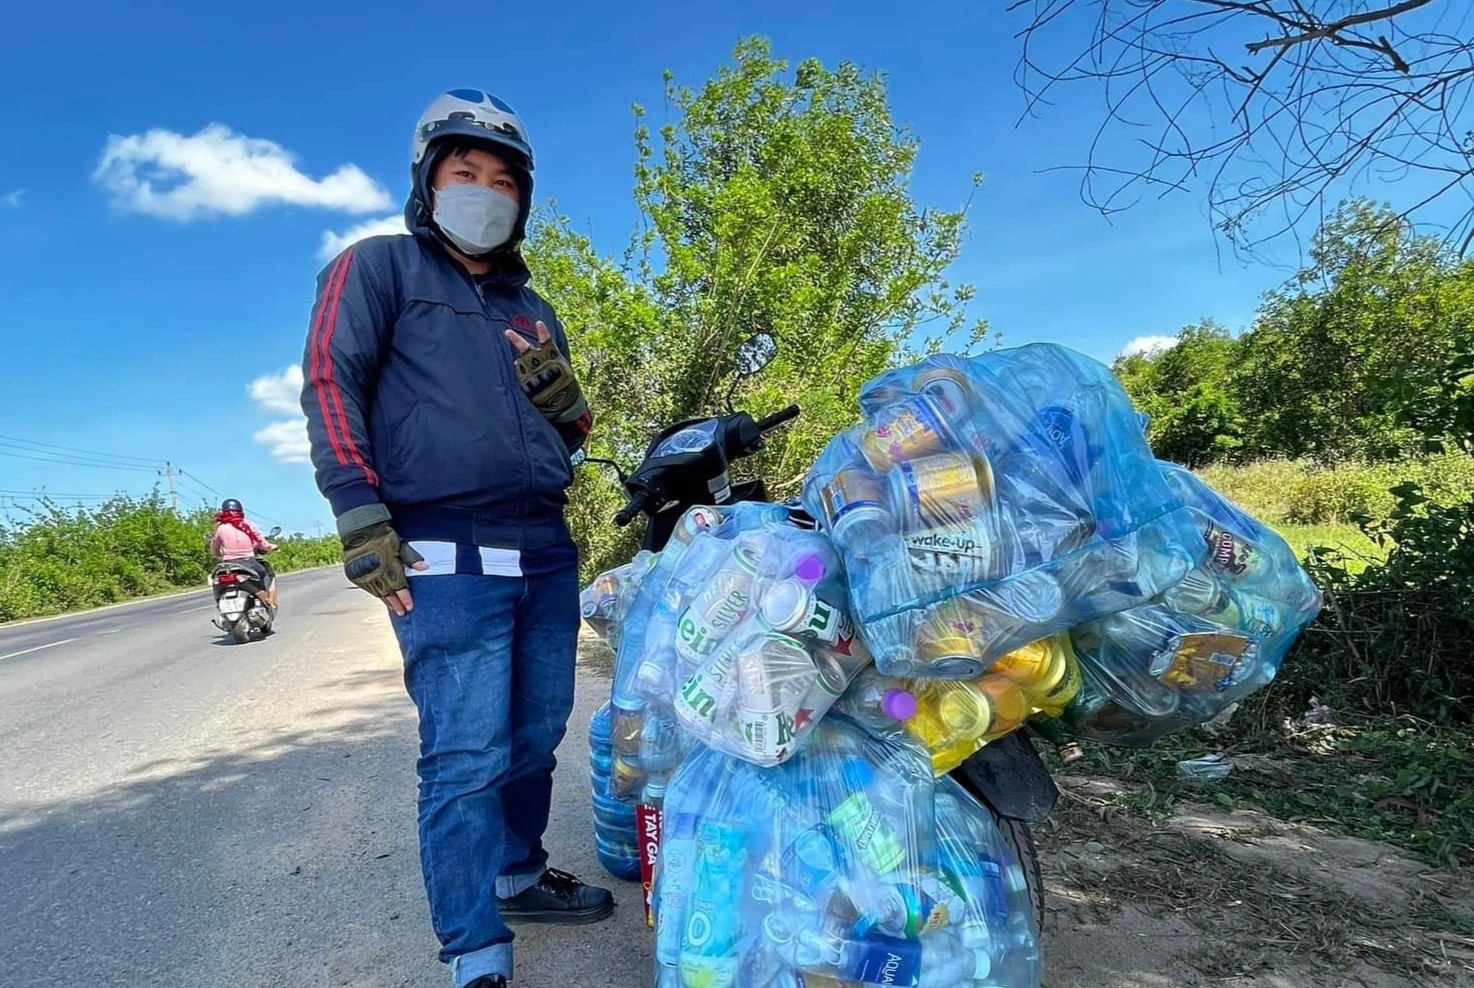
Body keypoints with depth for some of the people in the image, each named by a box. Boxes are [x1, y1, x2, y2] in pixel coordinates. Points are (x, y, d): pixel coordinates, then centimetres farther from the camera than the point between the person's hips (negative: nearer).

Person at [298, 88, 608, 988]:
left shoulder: (532, 310, 24)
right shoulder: (377, 267, 7)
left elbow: (574, 436, 24)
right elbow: (331, 385, -4)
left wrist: (555, 386, 1)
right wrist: (362, 523, -14)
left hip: (547, 550, 6)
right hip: (447, 556, -6)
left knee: (536, 737, 13)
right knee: (467, 758, -9)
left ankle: (518, 877, 33)